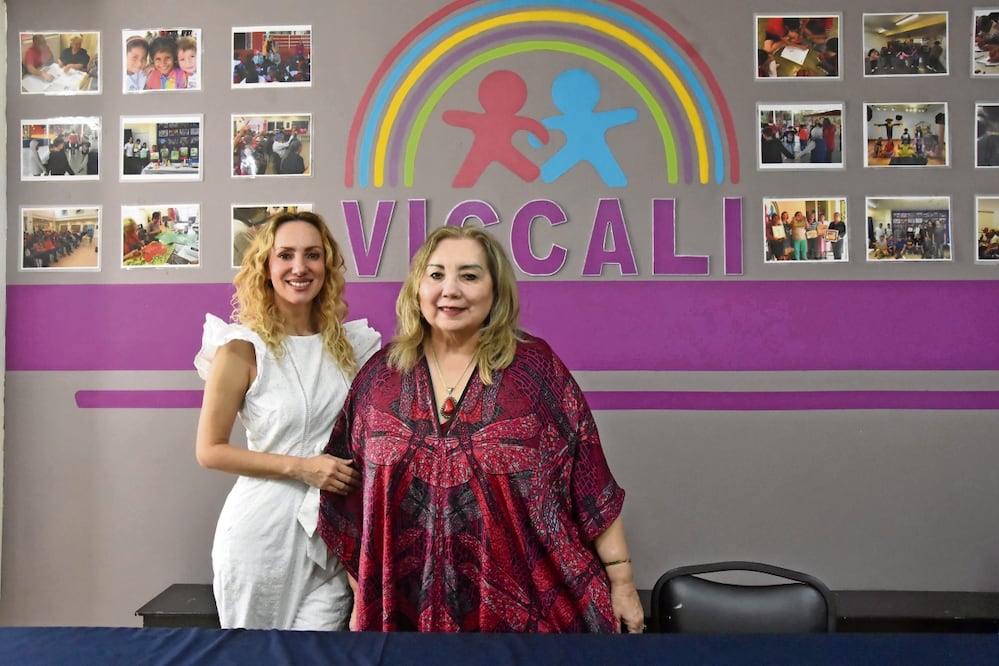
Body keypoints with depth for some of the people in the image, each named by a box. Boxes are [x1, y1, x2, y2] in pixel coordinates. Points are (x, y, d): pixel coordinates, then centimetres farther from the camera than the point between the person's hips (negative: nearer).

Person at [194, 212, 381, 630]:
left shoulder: (348, 343, 4)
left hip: (333, 530, 3)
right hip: (264, 527, -2)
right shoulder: (242, 350, -8)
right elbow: (210, 450, -6)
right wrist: (300, 467, -14)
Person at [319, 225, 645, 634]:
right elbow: (351, 498, 5)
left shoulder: (536, 365, -8)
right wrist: (360, 598, 9)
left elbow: (590, 484, -6)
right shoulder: (380, 374, -1)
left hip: (526, 606, -2)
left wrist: (621, 582, -5)